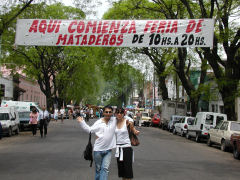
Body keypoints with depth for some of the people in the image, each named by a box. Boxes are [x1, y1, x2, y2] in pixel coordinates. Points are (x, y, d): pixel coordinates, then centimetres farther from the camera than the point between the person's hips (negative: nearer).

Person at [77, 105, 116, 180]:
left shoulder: (115, 120, -2)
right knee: (98, 168, 13)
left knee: (105, 168, -7)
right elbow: (89, 129, 2)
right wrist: (81, 122, -2)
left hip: (108, 150, 1)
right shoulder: (98, 122, -5)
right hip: (98, 149, -1)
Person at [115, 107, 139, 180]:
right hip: (118, 147, 5)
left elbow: (134, 132, -8)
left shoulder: (127, 121, -10)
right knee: (121, 167, 11)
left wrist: (136, 132, -29)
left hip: (126, 147, -5)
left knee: (128, 167, -4)